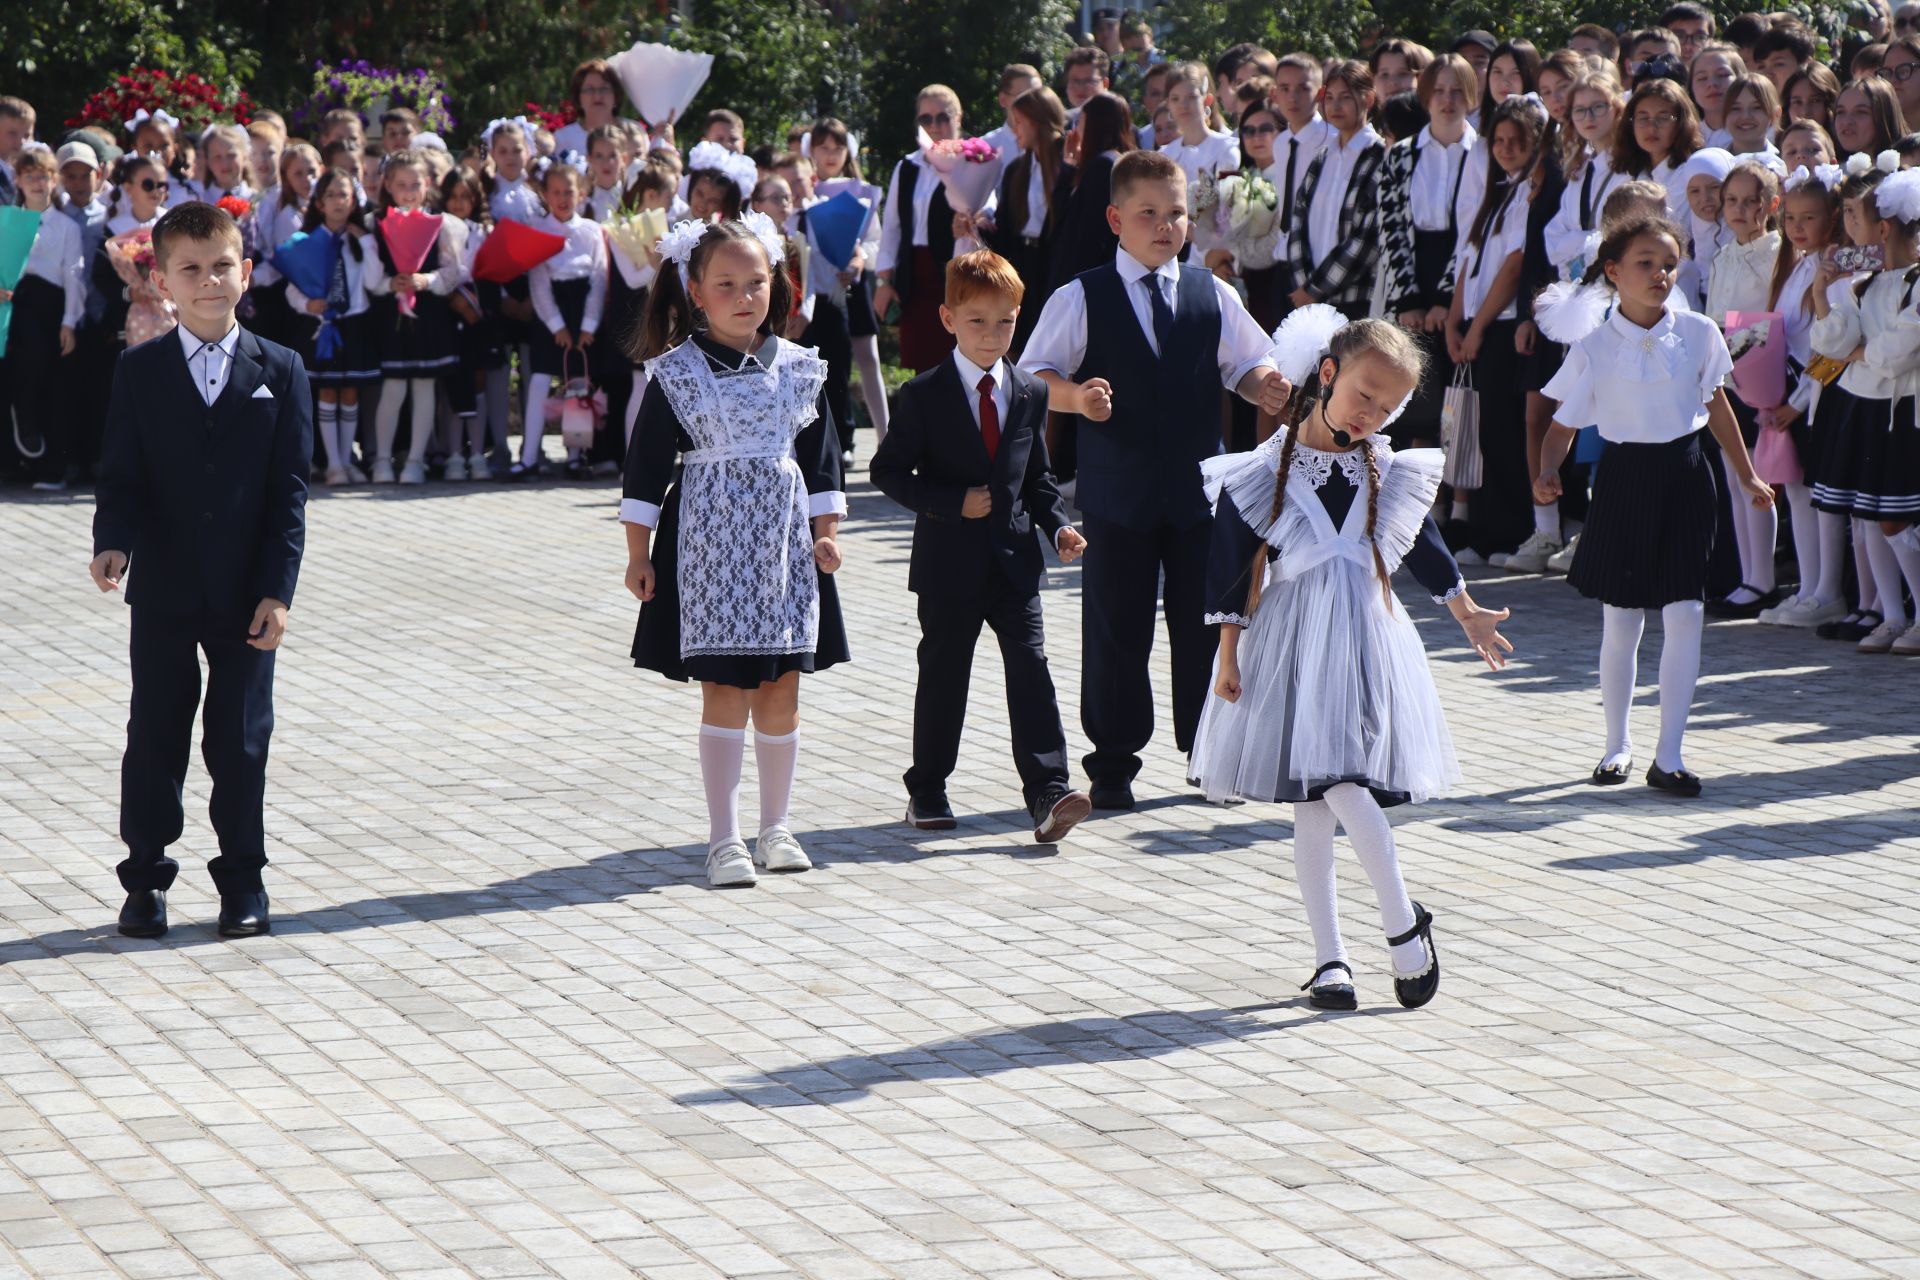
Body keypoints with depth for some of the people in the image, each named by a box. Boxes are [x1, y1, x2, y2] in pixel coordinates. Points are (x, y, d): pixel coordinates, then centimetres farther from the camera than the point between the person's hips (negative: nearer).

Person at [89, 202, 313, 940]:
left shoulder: (280, 372, 1)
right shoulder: (139, 372, 2)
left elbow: (290, 489, -1)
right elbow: (121, 477, 1)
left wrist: (277, 590, -8)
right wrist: (114, 543, -20)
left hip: (246, 594, 0)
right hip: (163, 591, 0)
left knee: (241, 740, 6)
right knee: (155, 737, 5)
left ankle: (242, 879, 16)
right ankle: (145, 877, 15)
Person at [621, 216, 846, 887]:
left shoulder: (799, 369, 6)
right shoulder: (676, 374, -4)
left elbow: (822, 458, 12)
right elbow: (645, 467, -2)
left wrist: (825, 532, 5)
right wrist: (638, 554, -4)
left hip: (785, 546, 3)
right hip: (710, 546, -3)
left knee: (782, 691, 6)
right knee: (725, 692, -5)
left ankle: (776, 826, 18)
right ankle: (724, 838, 0)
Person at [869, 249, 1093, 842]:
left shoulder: (1030, 394, 7)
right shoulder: (924, 395, -4)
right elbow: (888, 470, -5)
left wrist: (1059, 525, -2)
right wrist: (953, 503, -17)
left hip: (1014, 559, 2)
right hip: (949, 563, -2)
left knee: (1031, 670, -8)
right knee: (943, 676, 7)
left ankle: (1048, 792, -14)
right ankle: (926, 791, 21)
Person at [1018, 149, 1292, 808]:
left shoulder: (1213, 295, 8)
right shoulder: (1081, 300, -1)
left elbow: (1246, 364, 13)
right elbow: (1035, 375, -2)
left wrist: (1265, 386, -10)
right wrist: (1075, 397, -21)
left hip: (1199, 486, 2)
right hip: (1117, 491, -2)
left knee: (1204, 624, 6)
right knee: (1115, 631, 2)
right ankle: (1112, 764, 12)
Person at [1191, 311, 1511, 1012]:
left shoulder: (1390, 473, 4)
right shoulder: (1264, 472, -4)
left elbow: (1425, 548, 20)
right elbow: (1233, 567, 0)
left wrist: (1469, 615, 29)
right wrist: (1229, 654, 0)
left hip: (1365, 640, 0)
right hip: (1291, 644, 0)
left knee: (1340, 783, -17)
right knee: (1311, 804, 4)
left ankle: (1405, 925, -4)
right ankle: (1330, 956, 10)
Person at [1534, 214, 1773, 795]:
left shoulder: (1697, 333, -1)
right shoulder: (1593, 347, -7)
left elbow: (1715, 405, 12)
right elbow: (1563, 424, -4)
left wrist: (1746, 475, 19)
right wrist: (1547, 472, -23)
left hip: (1685, 475, 2)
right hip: (1625, 478, -2)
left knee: (1685, 614, -5)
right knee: (1622, 619, 6)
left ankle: (1668, 755, 2)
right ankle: (1617, 744, 24)